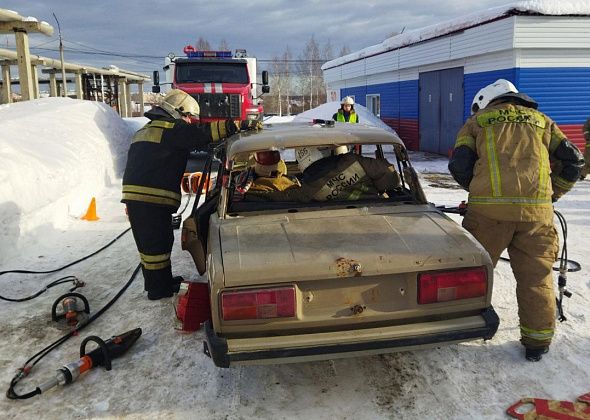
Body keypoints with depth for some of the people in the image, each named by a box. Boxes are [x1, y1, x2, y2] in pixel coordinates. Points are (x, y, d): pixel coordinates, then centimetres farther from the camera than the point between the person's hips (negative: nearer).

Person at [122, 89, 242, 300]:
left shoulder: (146, 130, 25)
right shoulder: (171, 128, -6)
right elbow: (202, 133, -18)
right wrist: (235, 125, -18)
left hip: (134, 195, 10)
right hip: (152, 198, -10)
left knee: (150, 242, 18)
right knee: (157, 243, 1)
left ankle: (161, 282, 31)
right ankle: (159, 289, 11)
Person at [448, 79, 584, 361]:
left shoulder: (477, 121, 17)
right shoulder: (540, 120, 23)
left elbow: (459, 165, 4)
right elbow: (572, 160, 15)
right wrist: (553, 194, 26)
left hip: (489, 208, -2)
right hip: (536, 209, 2)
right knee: (536, 276, 10)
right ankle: (537, 342, 18)